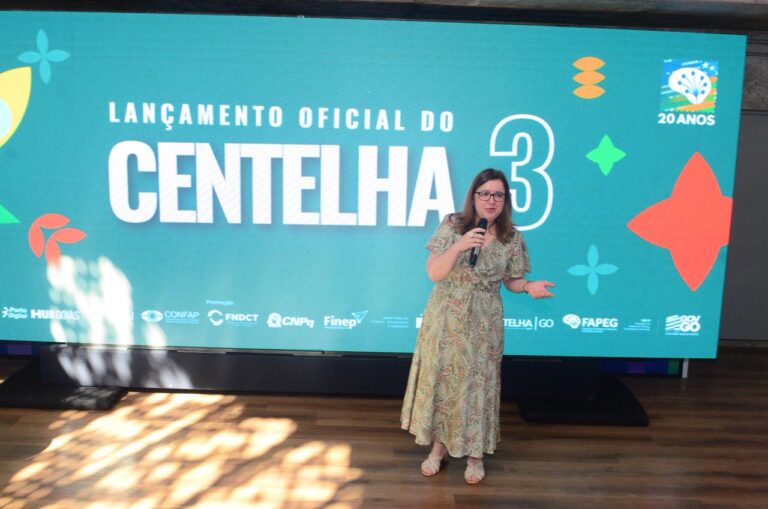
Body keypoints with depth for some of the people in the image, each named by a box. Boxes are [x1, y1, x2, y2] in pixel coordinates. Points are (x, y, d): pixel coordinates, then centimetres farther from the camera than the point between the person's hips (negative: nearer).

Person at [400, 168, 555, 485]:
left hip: (483, 324, 0)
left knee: (477, 383, 7)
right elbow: (434, 273, -12)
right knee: (439, 379, 9)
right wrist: (459, 246, -26)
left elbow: (512, 281, 6)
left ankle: (475, 453, 27)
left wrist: (529, 287, -16)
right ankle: (439, 446, 29)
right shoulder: (452, 226, -8)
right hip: (445, 318, 0)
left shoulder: (512, 238, -5)